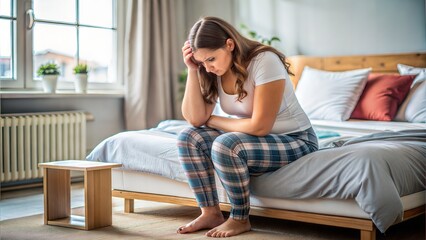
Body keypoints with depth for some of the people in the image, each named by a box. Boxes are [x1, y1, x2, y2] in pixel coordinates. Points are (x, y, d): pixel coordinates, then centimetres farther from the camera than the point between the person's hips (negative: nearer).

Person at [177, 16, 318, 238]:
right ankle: (210, 213, -4)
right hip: (253, 139, 8)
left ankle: (240, 220, -11)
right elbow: (195, 119, -11)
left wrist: (213, 120, -14)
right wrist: (193, 70, -18)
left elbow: (260, 126, -28)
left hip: (294, 141, -7)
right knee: (188, 138, -9)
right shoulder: (213, 71, -4)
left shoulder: (264, 61, -25)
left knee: (225, 145, -31)